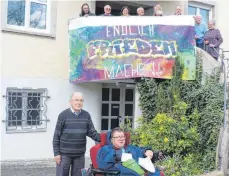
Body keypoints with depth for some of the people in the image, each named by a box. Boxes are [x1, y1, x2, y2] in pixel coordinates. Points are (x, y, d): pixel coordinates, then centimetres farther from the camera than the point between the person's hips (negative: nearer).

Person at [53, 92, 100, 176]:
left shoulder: (86, 115, 4)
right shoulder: (63, 115, -5)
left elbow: (91, 132, 2)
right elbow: (57, 135, -4)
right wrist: (56, 153, -8)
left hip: (80, 154, 3)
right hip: (64, 154, -3)